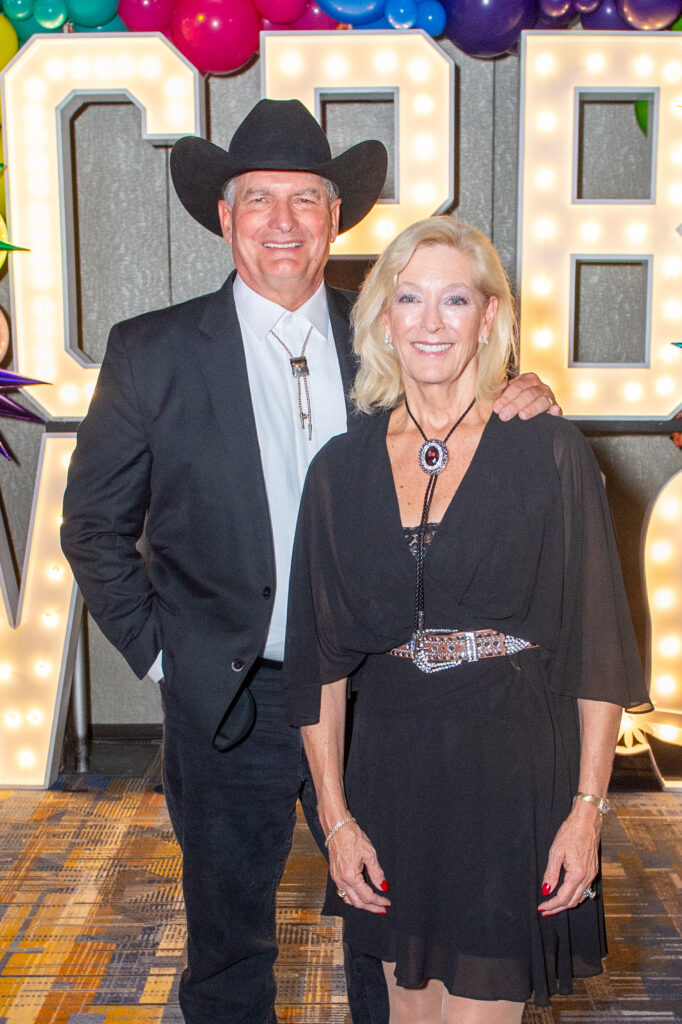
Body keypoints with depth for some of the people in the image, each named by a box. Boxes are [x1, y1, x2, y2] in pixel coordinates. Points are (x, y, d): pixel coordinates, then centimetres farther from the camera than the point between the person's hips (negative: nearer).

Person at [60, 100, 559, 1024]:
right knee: (229, 941, 19)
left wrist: (520, 403, -13)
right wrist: (158, 649, -4)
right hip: (226, 703, -1)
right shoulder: (152, 353, -5)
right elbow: (94, 526, 1)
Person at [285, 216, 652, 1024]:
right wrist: (335, 813, 1)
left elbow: (597, 644, -5)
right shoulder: (342, 469, 1)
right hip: (391, 776, 3)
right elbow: (320, 655, 3)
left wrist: (588, 806, -9)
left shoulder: (549, 452, -6)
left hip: (517, 775, -3)